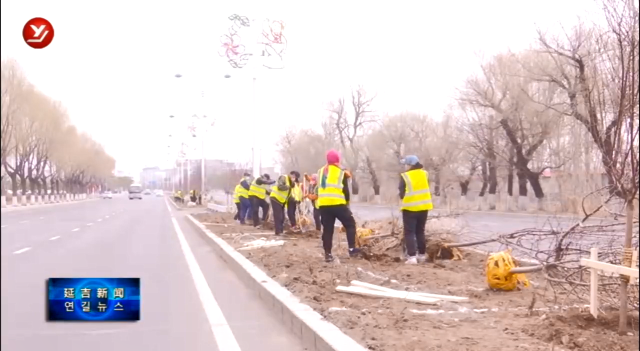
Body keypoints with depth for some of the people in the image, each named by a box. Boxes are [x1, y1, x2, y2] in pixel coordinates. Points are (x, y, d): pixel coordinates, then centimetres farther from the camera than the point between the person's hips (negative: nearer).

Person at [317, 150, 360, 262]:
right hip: (337, 204, -4)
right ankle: (352, 249, 3)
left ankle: (327, 254, 4)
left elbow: (320, 188, 18)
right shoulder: (341, 172, 1)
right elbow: (345, 190, 2)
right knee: (350, 224, 10)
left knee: (327, 229, 8)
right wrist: (347, 202, 14)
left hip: (323, 205, 5)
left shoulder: (320, 172, 17)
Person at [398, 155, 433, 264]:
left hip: (410, 207, -5)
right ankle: (421, 255, 24)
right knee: (420, 231, 18)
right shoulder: (424, 174, 2)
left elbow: (401, 194, -10)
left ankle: (412, 256, -9)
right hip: (423, 207, 5)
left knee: (409, 232, 0)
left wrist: (400, 193, 11)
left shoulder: (405, 176, -13)